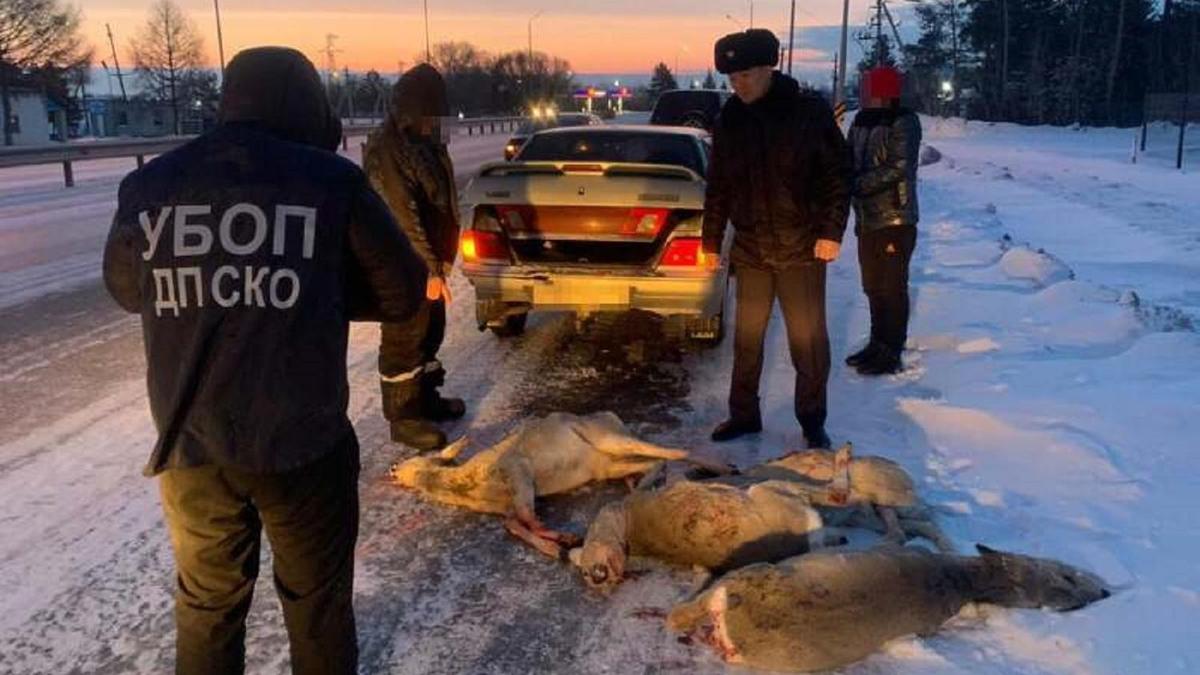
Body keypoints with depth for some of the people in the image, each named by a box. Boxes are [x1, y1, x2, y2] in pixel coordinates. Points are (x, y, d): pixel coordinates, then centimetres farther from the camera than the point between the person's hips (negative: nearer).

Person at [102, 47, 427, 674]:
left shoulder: (148, 186, 0)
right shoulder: (332, 181, -9)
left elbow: (126, 289, 16)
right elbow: (403, 294, -1)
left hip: (189, 441, 3)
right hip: (302, 439, -2)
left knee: (207, 599, 23)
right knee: (317, 599, 17)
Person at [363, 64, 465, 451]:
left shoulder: (426, 140, 11)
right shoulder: (385, 151, -20)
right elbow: (403, 218, -24)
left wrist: (441, 259, 14)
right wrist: (430, 270, -25)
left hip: (431, 260, 9)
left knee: (431, 332, 20)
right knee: (404, 340, 1)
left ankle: (426, 397, 36)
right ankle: (403, 418, 11)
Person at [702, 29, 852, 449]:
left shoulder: (809, 111, -7)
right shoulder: (729, 121, 5)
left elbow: (839, 174, -6)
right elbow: (718, 187, 12)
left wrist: (832, 230, -13)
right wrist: (712, 239, 11)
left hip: (802, 247, -4)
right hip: (750, 248, 4)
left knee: (808, 338, 3)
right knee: (747, 336, 10)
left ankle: (812, 421, 16)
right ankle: (744, 414, 24)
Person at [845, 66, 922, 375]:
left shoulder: (903, 123, -11)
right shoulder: (861, 122, 12)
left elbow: (899, 168, -21)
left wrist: (856, 184, -22)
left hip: (894, 220, -7)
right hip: (867, 219, 8)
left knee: (892, 288, -1)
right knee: (873, 287, 15)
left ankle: (891, 353, 8)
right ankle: (878, 344, 27)